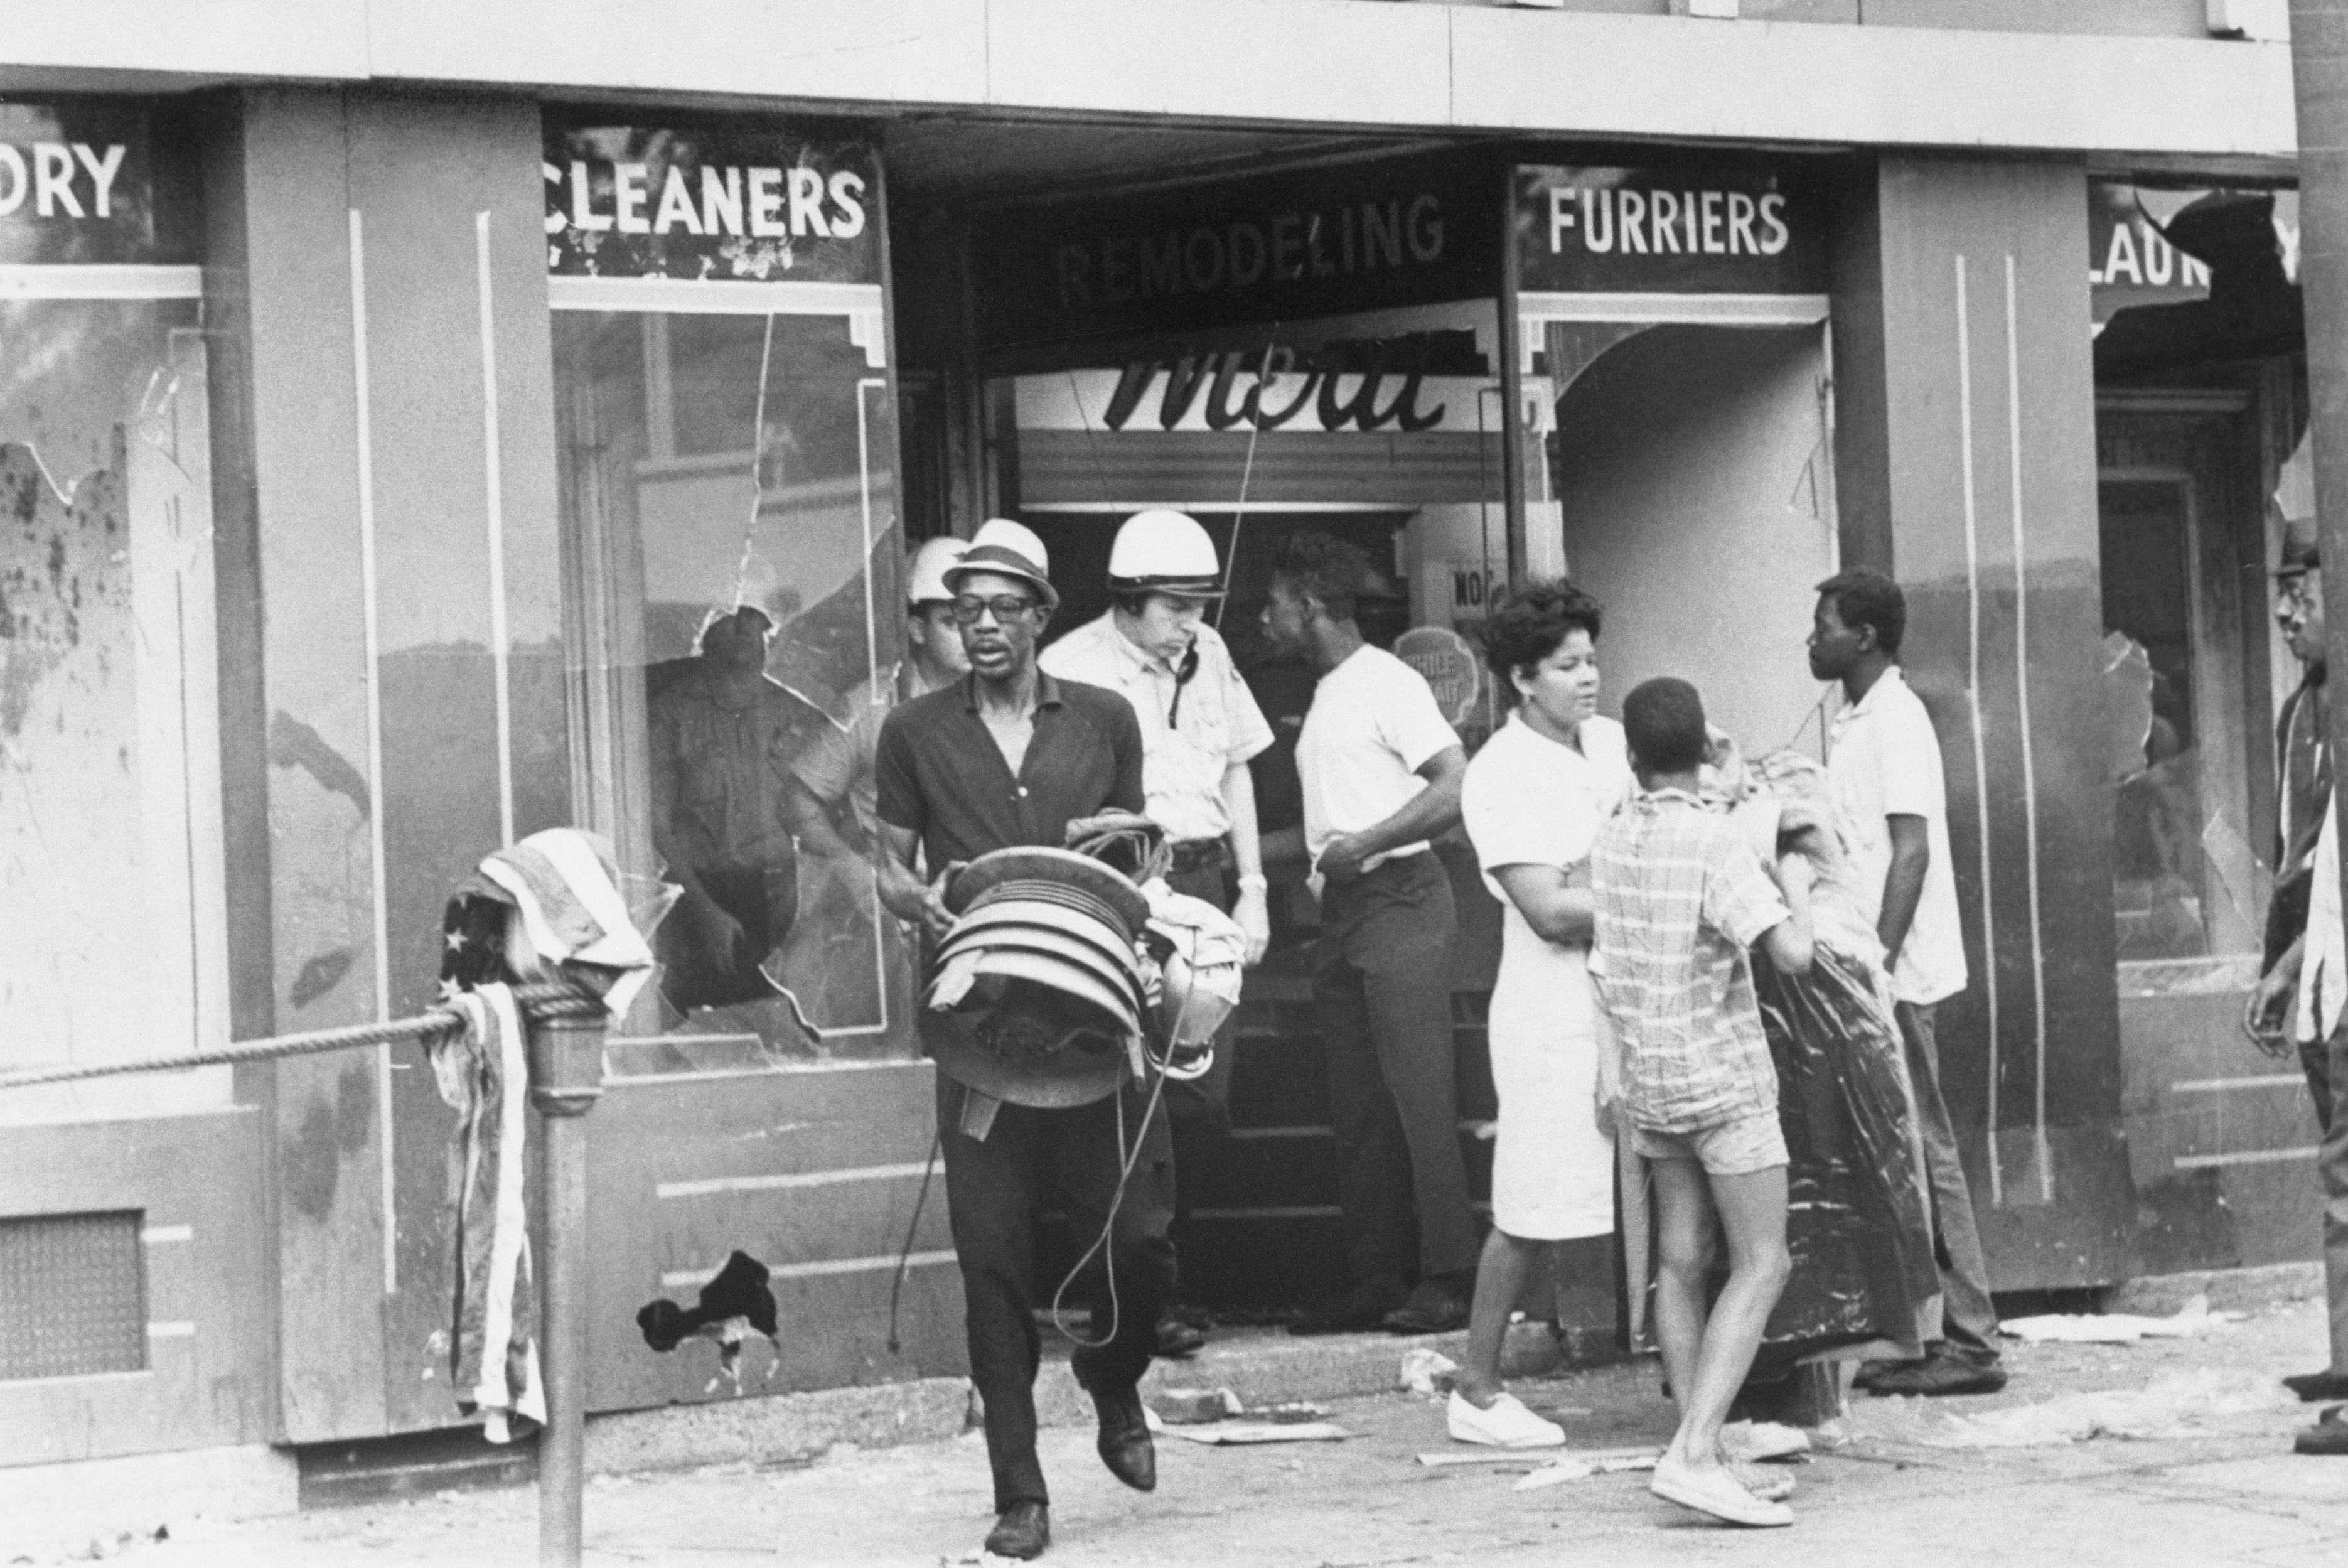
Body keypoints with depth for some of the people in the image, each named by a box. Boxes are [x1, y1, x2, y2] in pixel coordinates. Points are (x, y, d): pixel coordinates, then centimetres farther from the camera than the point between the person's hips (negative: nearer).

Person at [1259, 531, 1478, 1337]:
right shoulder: (1327, 694, 18)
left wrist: (1362, 844, -18)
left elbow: (1457, 787, -17)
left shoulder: (1387, 682, -8)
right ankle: (1376, 1280, 10)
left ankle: (1449, 1278, -11)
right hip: (1342, 908, 9)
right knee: (1356, 1109, 8)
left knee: (1419, 1096, -11)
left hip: (1400, 898, -9)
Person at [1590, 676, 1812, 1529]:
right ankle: (1692, 1454, -17)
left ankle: (1702, 1454, 10)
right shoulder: (1714, 842, -16)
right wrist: (1796, 885, -4)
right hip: (1726, 1081, -7)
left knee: (1680, 1264, 10)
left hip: (1648, 1080, 7)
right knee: (1762, 1265, -4)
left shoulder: (1608, 844, 4)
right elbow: (1792, 952, -22)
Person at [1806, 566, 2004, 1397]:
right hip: (1866, 971, 9)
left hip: (1896, 974, -9)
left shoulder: (1894, 719, -12)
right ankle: (1936, 1334, 13)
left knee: (1924, 1149, -6)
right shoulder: (1853, 722, 15)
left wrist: (1879, 958, -22)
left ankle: (1969, 1343, -2)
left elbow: (1911, 849, -18)